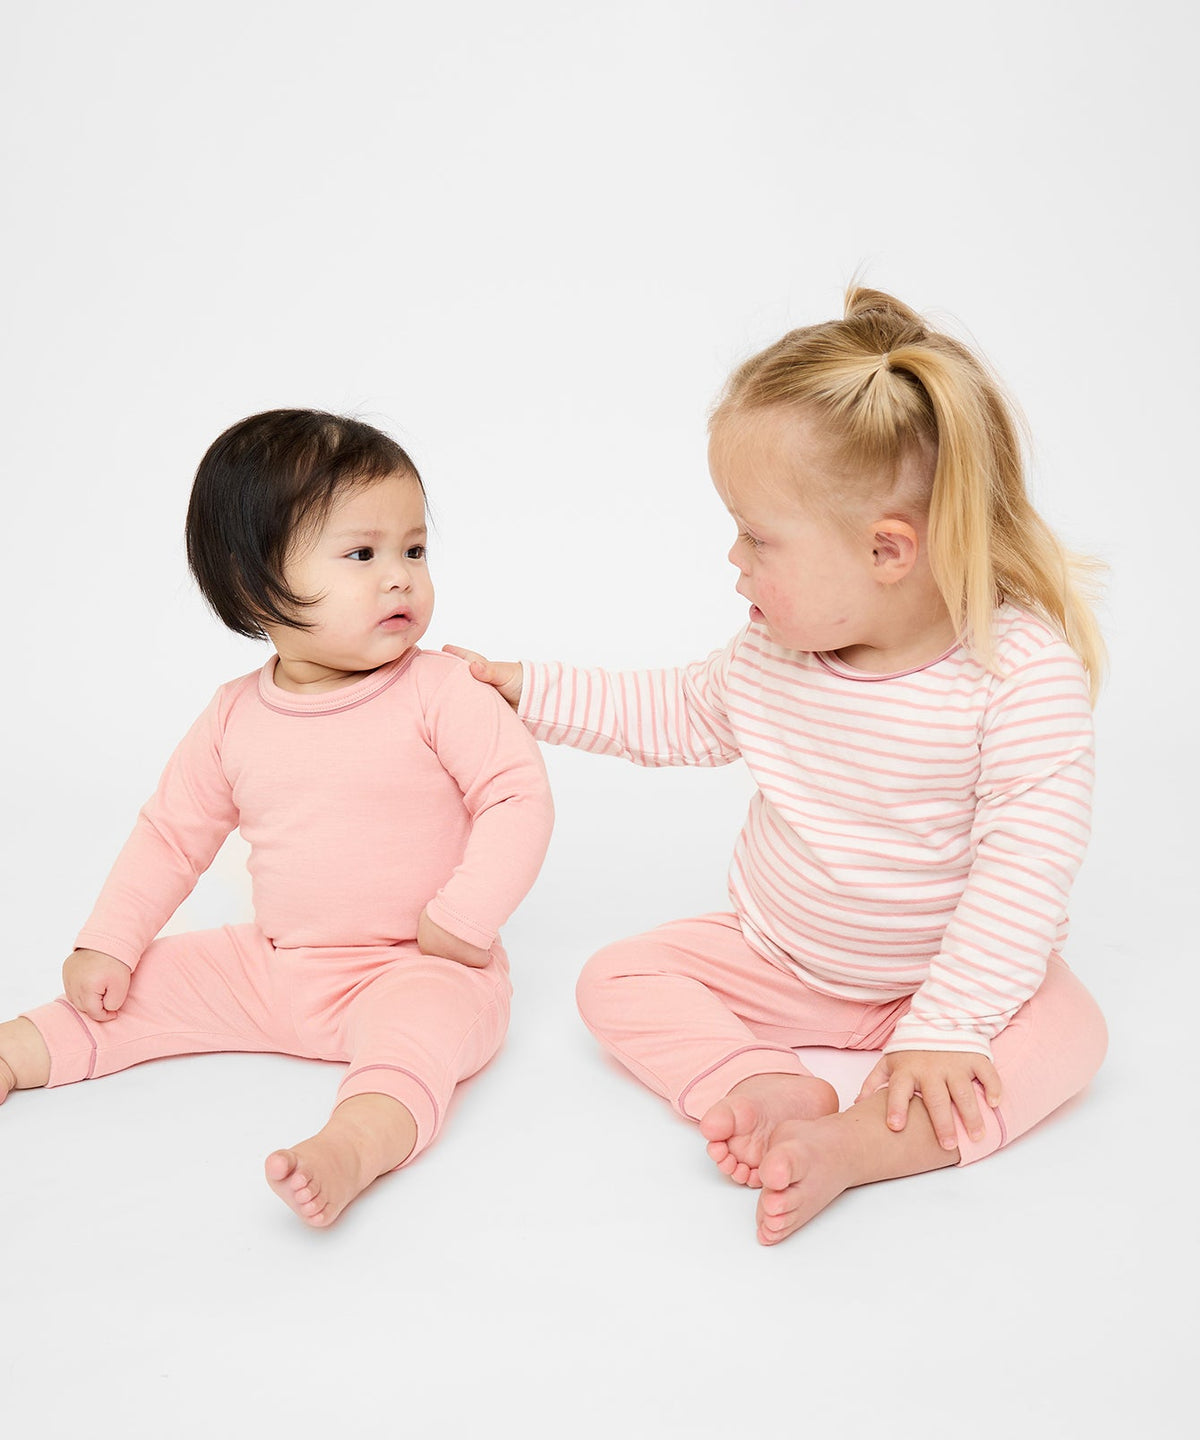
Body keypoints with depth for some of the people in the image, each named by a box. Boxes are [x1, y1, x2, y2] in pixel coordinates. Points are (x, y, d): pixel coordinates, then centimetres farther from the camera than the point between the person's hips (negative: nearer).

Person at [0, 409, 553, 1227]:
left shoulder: (442, 692, -12)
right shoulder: (235, 719, 1)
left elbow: (518, 797, -15)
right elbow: (174, 831, 11)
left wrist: (463, 920, -22)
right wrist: (107, 944, 6)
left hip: (416, 967, -5)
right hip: (275, 968, 6)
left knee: (426, 1016, -36)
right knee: (157, 978, 3)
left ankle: (356, 1145, -56)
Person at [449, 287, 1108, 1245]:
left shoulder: (1025, 669, -27)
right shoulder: (777, 648, -10)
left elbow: (1025, 868, -27)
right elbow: (679, 718, 8)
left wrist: (946, 1027, -31)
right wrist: (527, 690, 5)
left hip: (945, 974, -4)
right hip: (774, 954, 4)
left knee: (1063, 1031, -30)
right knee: (619, 979, -10)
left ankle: (854, 1144, -41)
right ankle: (767, 1086, -30)